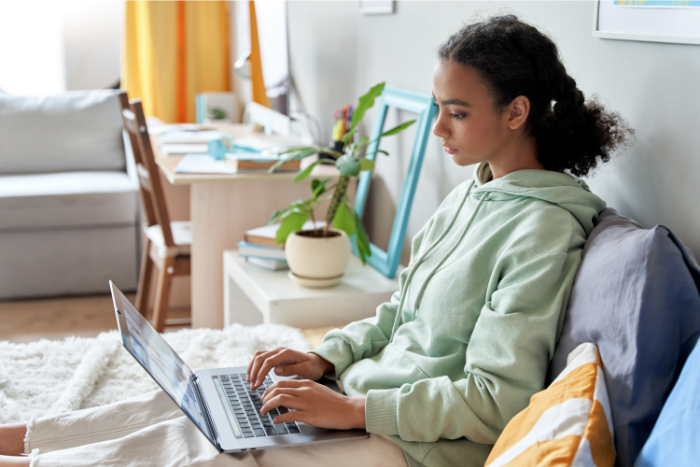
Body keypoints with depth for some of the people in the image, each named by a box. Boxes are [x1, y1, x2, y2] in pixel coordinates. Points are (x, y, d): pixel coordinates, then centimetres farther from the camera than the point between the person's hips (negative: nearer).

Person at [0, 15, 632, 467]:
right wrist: (325, 357, 2)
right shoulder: (472, 194, 9)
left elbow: (496, 399, -21)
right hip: (376, 386, 8)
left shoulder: (544, 226, -19)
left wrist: (352, 410, -21)